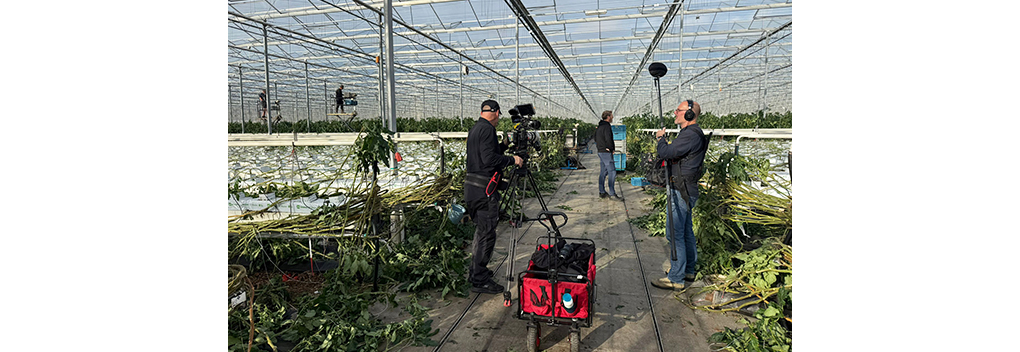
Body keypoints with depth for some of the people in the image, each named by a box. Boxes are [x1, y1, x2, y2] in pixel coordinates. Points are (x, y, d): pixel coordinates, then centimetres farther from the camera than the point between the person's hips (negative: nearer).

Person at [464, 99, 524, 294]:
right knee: (487, 233, -5)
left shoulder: (475, 129, 17)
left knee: (481, 231, 20)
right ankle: (479, 281, 0)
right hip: (484, 190, -10)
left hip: (472, 188, 10)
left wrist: (503, 144, 27)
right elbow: (490, 159, -23)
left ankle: (476, 271, 30)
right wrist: (512, 160, -12)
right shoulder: (487, 129, -14)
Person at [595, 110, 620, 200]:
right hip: (606, 152, -10)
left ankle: (601, 192, 15)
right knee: (612, 172, -9)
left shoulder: (599, 126, 15)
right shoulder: (606, 126, -15)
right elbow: (608, 139, -22)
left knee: (603, 172, 12)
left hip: (600, 152, 10)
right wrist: (612, 148, -8)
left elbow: (596, 138, 23)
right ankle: (612, 193, -10)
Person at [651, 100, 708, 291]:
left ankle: (676, 279, 0)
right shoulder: (693, 133, 15)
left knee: (675, 234, -6)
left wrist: (661, 138, -6)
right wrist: (664, 141, 4)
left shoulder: (690, 135, -19)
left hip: (681, 192, -11)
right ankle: (688, 271, 29)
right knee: (686, 232, 18)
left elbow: (666, 152, -24)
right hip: (687, 191, 11)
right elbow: (675, 153, 20)